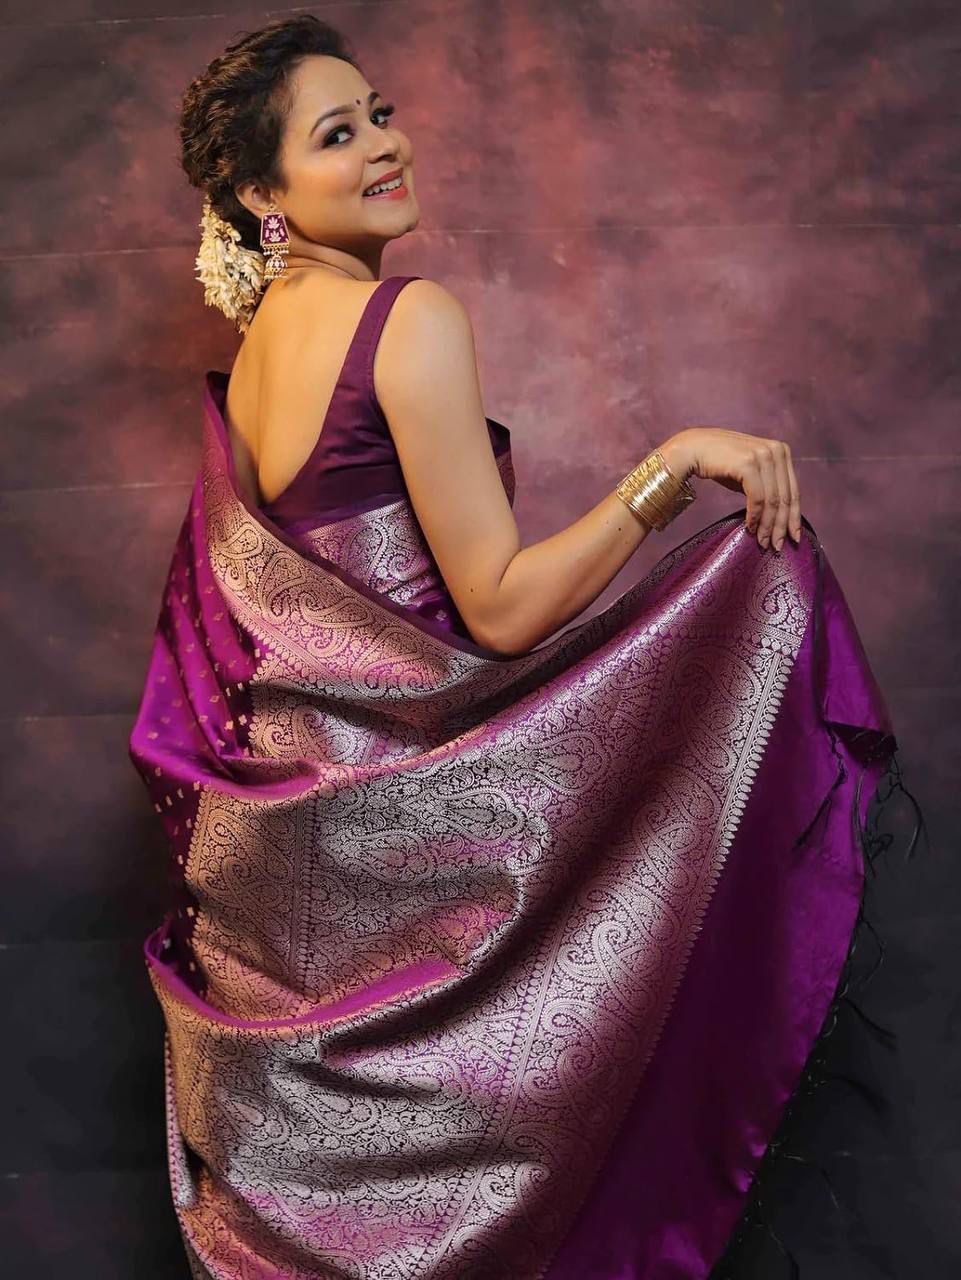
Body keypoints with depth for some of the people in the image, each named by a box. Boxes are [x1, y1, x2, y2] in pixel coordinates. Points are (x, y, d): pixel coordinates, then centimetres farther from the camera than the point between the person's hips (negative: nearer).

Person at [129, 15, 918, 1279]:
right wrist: (677, 462, -19)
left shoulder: (253, 348, 11)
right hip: (395, 819, -9)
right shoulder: (413, 316, -15)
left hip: (270, 813, 9)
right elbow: (501, 608, -19)